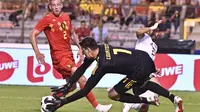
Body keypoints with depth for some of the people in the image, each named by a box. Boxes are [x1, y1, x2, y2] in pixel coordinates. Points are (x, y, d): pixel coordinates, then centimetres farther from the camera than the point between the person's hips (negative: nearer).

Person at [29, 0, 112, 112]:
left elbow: (72, 33, 25)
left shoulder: (66, 17, 9)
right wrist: (37, 53, -17)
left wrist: (80, 47, 12)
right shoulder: (47, 19, -9)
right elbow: (33, 34, -8)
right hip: (59, 55, -8)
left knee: (72, 86, 13)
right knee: (82, 79, -17)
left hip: (69, 54, 8)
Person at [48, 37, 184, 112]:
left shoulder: (102, 65, -21)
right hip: (145, 58, 9)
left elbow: (85, 91, -17)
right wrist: (68, 85, 6)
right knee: (143, 84, 40)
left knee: (113, 94, 2)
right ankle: (173, 98, 30)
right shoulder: (101, 47, 1)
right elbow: (82, 68, 13)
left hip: (140, 70, -9)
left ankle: (147, 100, 0)